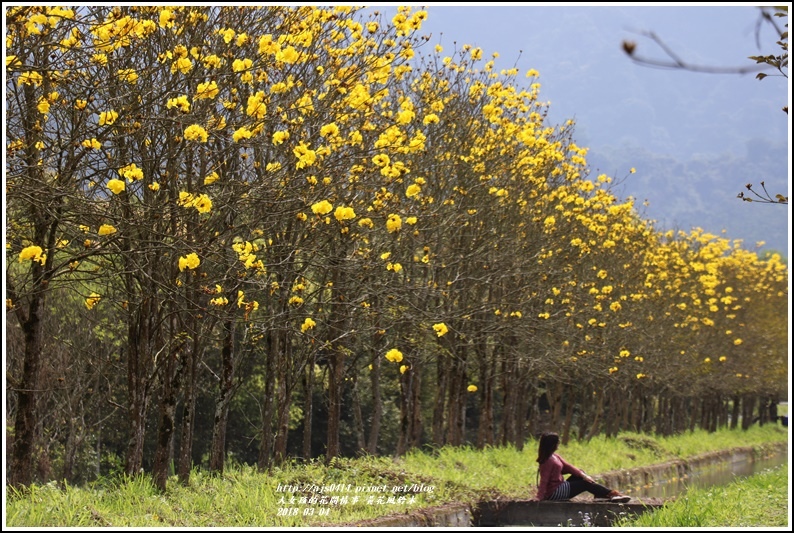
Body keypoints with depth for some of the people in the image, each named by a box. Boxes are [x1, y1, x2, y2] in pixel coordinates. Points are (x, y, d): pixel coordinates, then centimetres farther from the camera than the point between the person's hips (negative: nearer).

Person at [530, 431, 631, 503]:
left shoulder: (554, 456, 8)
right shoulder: (547, 461, -23)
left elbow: (567, 466, 7)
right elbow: (544, 480, -27)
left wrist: (582, 474, -3)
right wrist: (539, 497, -32)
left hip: (559, 487, 10)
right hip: (554, 493, -10)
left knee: (581, 477, 9)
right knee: (585, 484, -4)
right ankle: (611, 494, 4)